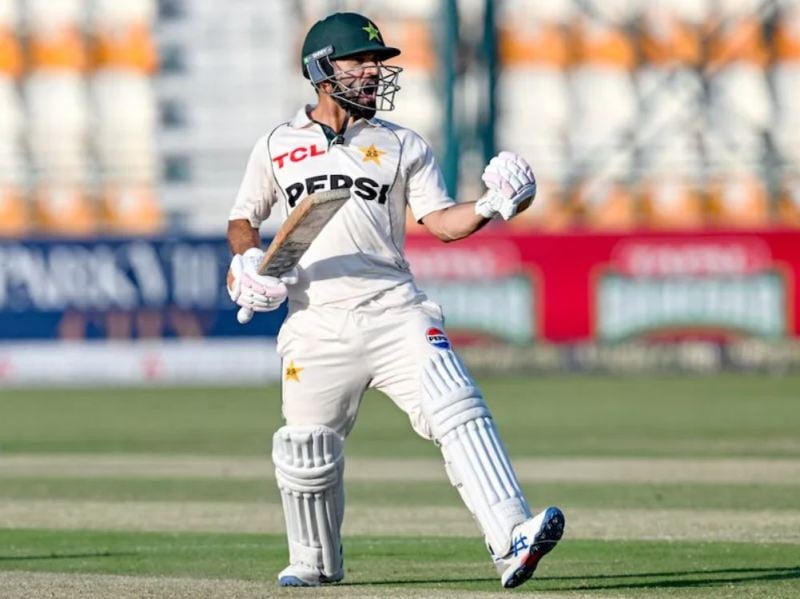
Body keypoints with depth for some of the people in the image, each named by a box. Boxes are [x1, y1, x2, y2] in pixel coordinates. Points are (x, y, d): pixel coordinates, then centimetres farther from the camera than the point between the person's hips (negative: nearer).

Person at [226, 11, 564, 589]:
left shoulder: (402, 146, 11)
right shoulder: (278, 147, 12)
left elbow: (442, 222, 4)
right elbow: (243, 220, 21)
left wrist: (490, 208, -15)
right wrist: (247, 261, 0)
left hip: (395, 314, -1)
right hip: (317, 326, 1)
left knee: (459, 414, -20)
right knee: (305, 456, 6)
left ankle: (511, 540, -31)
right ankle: (315, 562, 32)